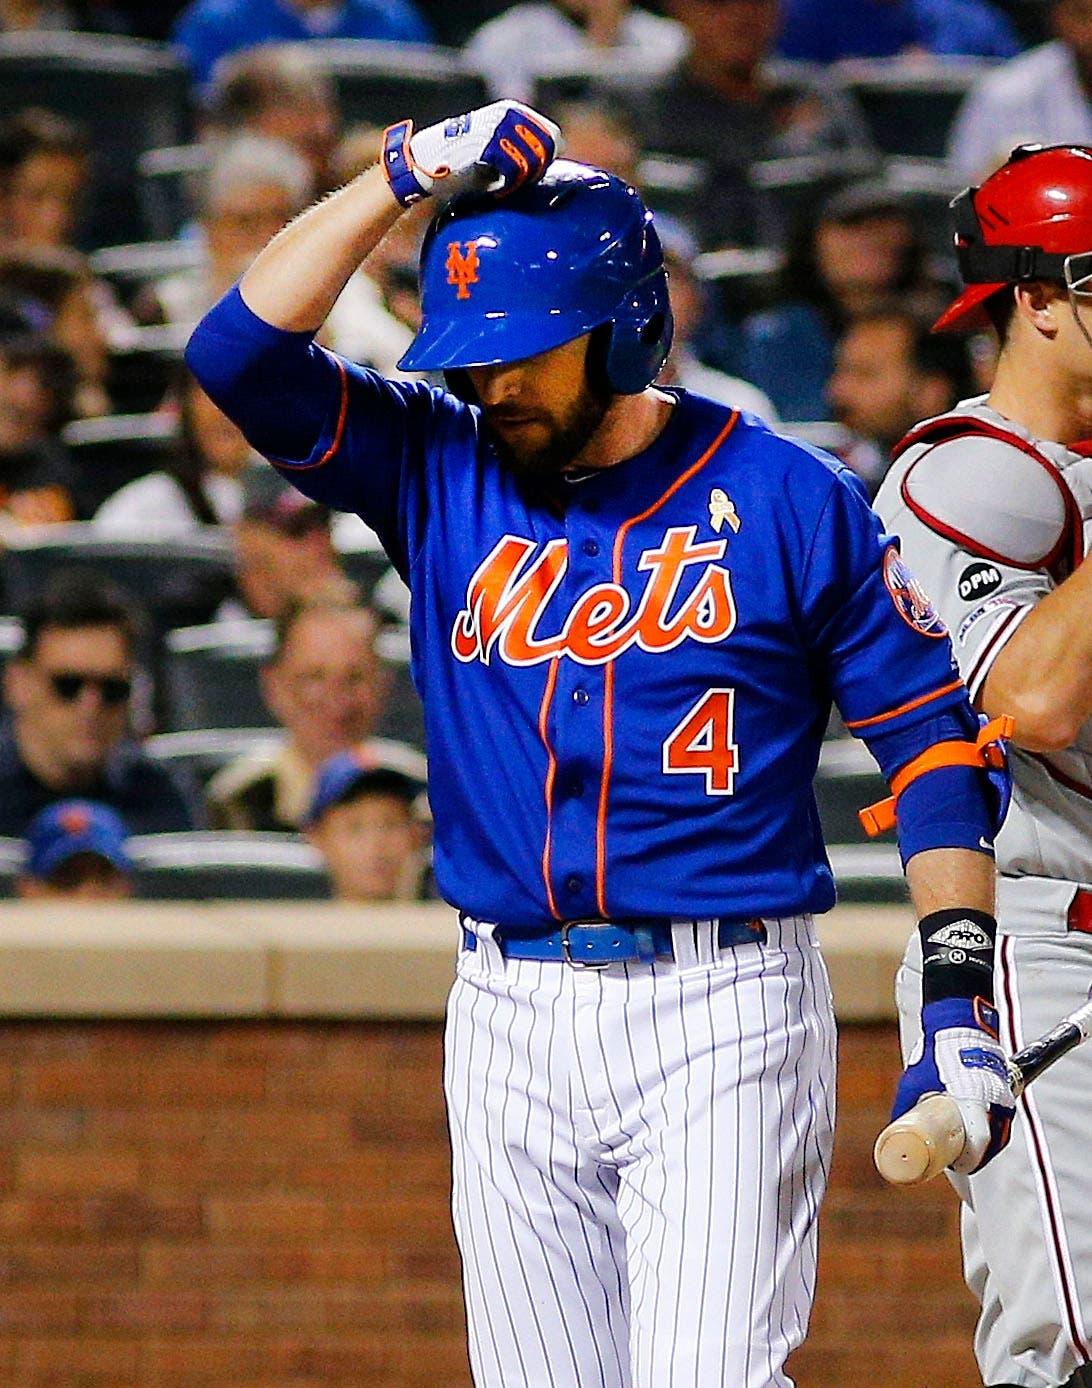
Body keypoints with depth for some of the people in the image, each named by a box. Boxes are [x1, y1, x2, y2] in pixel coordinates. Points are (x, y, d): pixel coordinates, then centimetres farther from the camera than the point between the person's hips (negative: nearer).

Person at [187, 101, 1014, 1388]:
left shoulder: (789, 502, -1)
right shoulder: (440, 474, 8)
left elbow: (932, 739, 1)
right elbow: (238, 353, -2)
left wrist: (958, 994, -8)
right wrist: (406, 175, -7)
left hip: (723, 1007, -4)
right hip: (509, 1022, 4)